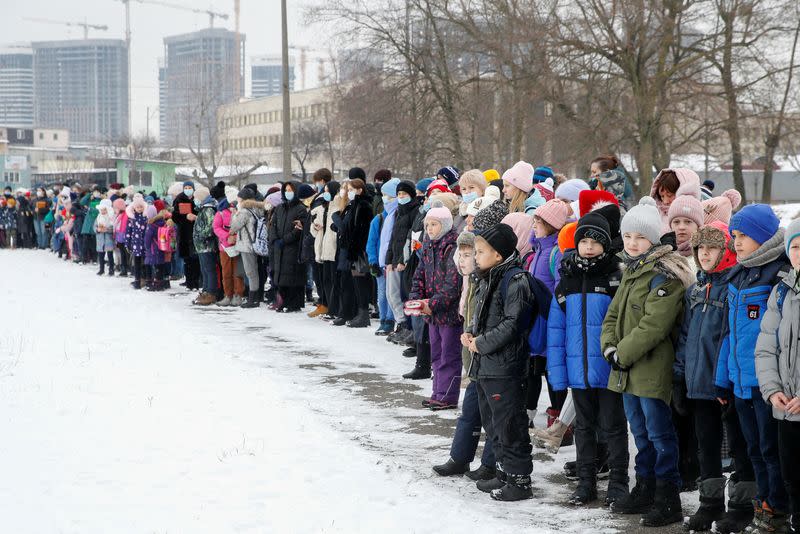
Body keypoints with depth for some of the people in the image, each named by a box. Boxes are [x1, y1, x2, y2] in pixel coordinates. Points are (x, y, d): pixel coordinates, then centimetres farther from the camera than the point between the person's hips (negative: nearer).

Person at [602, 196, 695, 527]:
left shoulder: (663, 276, -14)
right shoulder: (631, 271, 15)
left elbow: (653, 326, -21)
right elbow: (613, 314, 17)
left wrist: (622, 353, -16)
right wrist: (610, 345, -1)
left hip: (652, 369, -9)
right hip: (627, 370, 9)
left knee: (660, 434, -3)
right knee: (641, 433, 18)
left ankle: (668, 501, 3)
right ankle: (645, 491, 29)